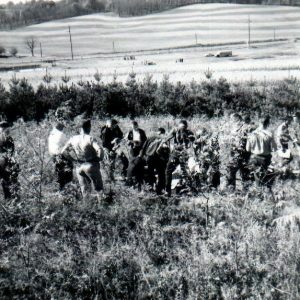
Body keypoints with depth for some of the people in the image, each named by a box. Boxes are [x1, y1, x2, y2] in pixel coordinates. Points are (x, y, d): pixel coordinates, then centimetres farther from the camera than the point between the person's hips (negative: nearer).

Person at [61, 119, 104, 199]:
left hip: (79, 167, 5)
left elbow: (64, 151, 6)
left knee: (84, 189, 16)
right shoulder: (90, 138, -14)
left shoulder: (73, 139, 1)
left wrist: (75, 157, 9)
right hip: (90, 165, -5)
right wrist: (99, 159, -6)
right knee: (98, 188, 6)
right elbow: (100, 150, -25)